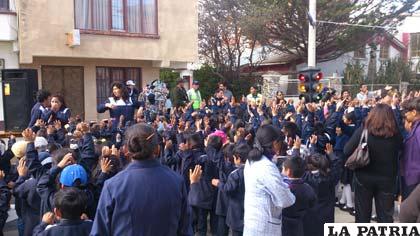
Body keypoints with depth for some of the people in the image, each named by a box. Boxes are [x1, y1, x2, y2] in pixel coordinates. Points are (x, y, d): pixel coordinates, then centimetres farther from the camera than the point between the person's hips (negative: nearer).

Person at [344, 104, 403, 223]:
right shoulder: (395, 134, -10)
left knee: (363, 213, 13)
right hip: (387, 179, 1)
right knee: (386, 215, 13)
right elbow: (400, 148, 7)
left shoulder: (362, 131, -15)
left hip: (364, 177, -1)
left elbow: (347, 151, -12)